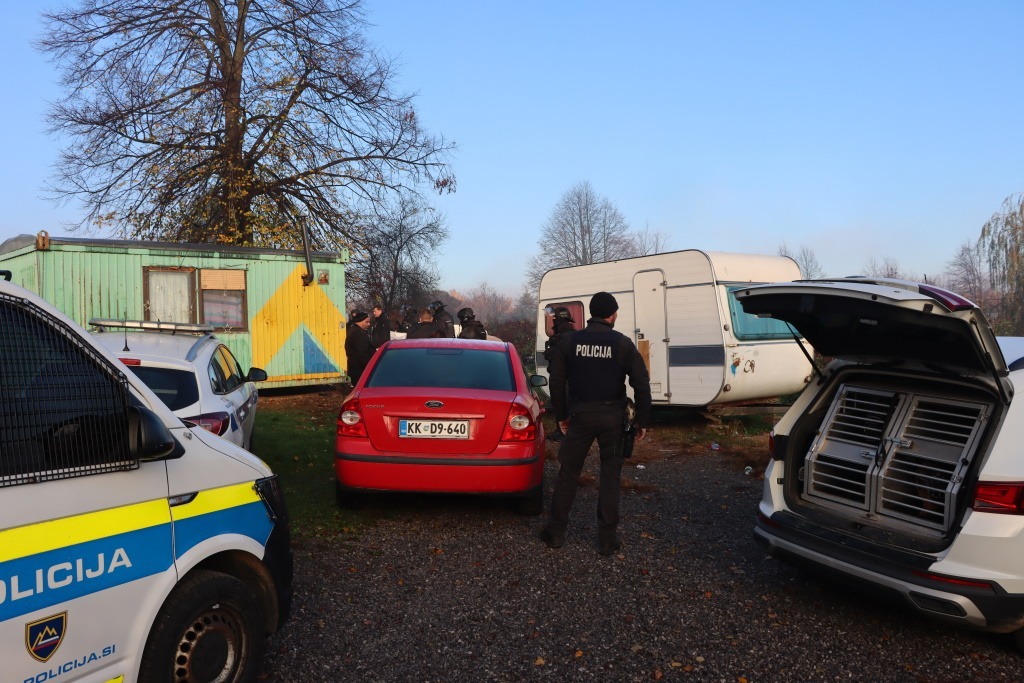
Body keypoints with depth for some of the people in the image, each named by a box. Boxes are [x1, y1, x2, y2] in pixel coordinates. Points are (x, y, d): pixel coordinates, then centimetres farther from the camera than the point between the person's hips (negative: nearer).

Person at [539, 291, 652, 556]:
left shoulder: (568, 341, 0)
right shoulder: (623, 344, -3)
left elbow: (557, 382, 3)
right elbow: (642, 384, -4)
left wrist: (561, 415, 13)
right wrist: (643, 420, 5)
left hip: (580, 416, 1)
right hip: (612, 417, 0)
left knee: (568, 473, 11)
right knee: (610, 476, 9)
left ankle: (556, 531, 17)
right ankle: (607, 538, 13)